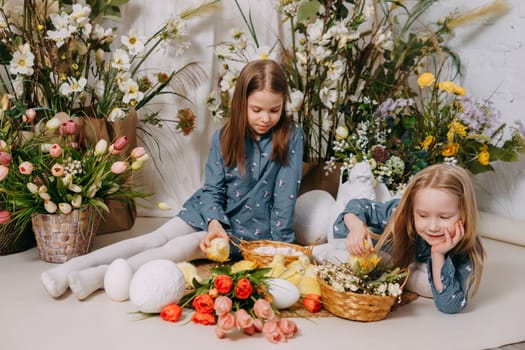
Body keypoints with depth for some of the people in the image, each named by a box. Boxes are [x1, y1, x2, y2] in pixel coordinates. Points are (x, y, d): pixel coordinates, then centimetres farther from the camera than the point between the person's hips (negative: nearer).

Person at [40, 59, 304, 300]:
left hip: (252, 228, -3)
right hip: (214, 213, 3)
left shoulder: (291, 137, -13)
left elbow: (285, 194, -14)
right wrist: (214, 223, -23)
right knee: (158, 238, -17)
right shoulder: (224, 137, -4)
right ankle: (74, 266, -25)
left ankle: (101, 276, -33)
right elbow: (213, 188, -4)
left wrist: (280, 246, -18)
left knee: (184, 246, -24)